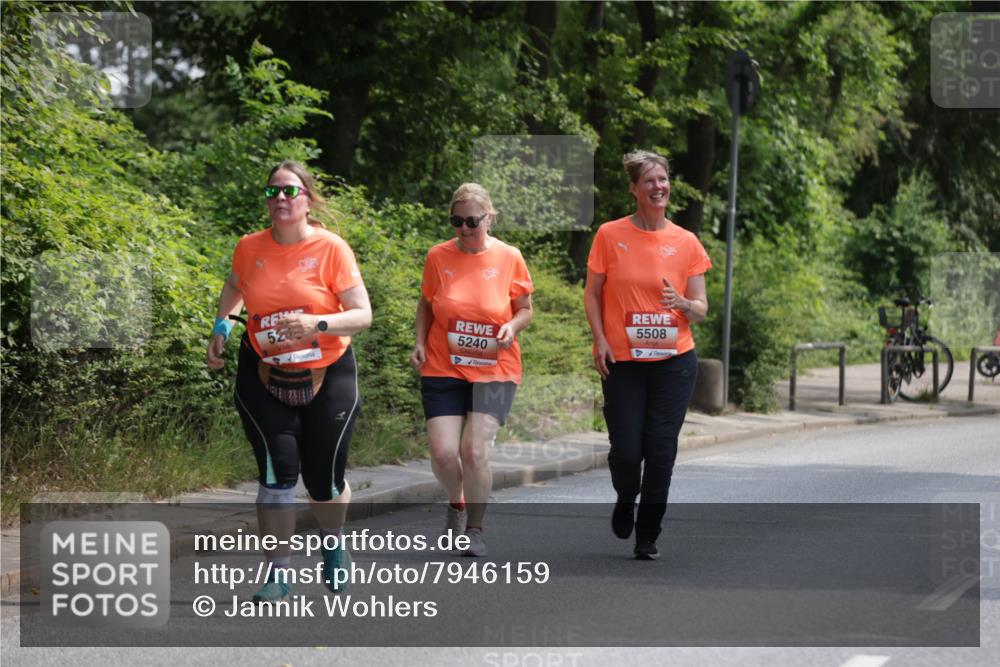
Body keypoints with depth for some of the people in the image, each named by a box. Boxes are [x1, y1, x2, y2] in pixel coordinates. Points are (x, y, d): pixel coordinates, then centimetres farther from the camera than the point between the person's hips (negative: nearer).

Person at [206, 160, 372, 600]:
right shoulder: (250, 248, -2)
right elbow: (234, 286, 22)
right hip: (264, 379, 1)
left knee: (323, 480, 6)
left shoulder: (331, 248, -11)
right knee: (277, 470, -14)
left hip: (326, 378, -1)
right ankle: (277, 574, -6)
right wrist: (222, 326, 7)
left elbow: (363, 314, -13)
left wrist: (318, 324, -30)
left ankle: (334, 548, 39)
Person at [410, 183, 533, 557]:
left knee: (475, 450, -12)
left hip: (494, 369, -1)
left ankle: (475, 528, 9)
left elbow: (525, 310, 7)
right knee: (442, 452, -8)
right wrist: (420, 343, -1)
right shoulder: (438, 257, -1)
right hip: (442, 368, 1)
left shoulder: (509, 258, -4)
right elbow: (426, 304, 13)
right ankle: (456, 502, 27)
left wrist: (513, 327, -14)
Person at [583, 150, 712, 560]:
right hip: (622, 362, -1)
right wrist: (600, 340, -7)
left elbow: (701, 309, 6)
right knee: (626, 450, -5)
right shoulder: (610, 235, 0)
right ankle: (625, 501, 30)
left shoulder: (686, 243, 3)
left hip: (673, 361, 1)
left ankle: (648, 537, 12)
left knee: (660, 450, -3)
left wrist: (683, 304, -16)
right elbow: (592, 294, 6)